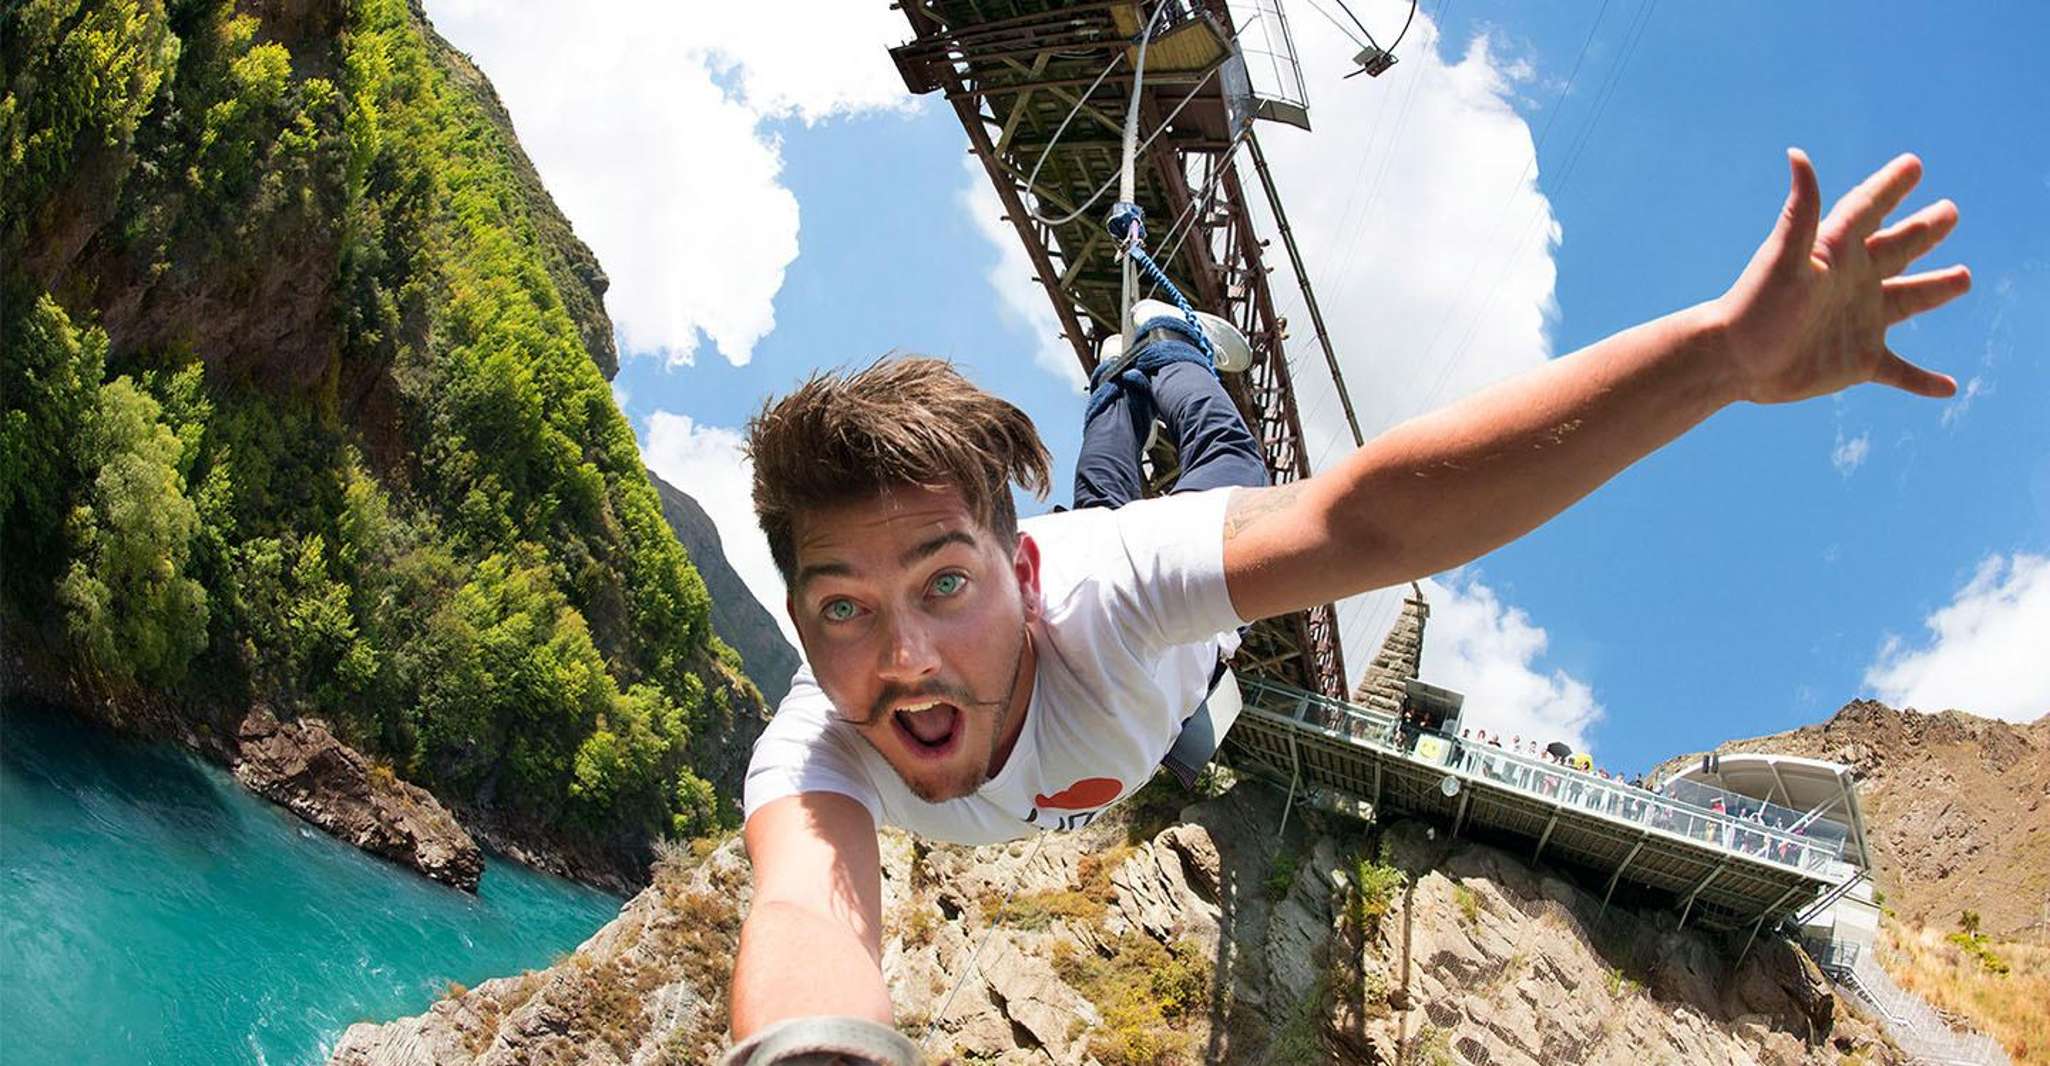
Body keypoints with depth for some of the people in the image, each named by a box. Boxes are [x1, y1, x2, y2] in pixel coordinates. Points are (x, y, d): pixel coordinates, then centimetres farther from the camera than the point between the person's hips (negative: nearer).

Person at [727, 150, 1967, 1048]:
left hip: (1159, 637, -2)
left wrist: (1725, 346, -79)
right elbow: (810, 913, -70)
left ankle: (1173, 356, 60)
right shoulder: (812, 753, -48)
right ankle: (1119, 385, 65)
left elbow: (1368, 514, -67)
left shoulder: (1086, 594, -52)